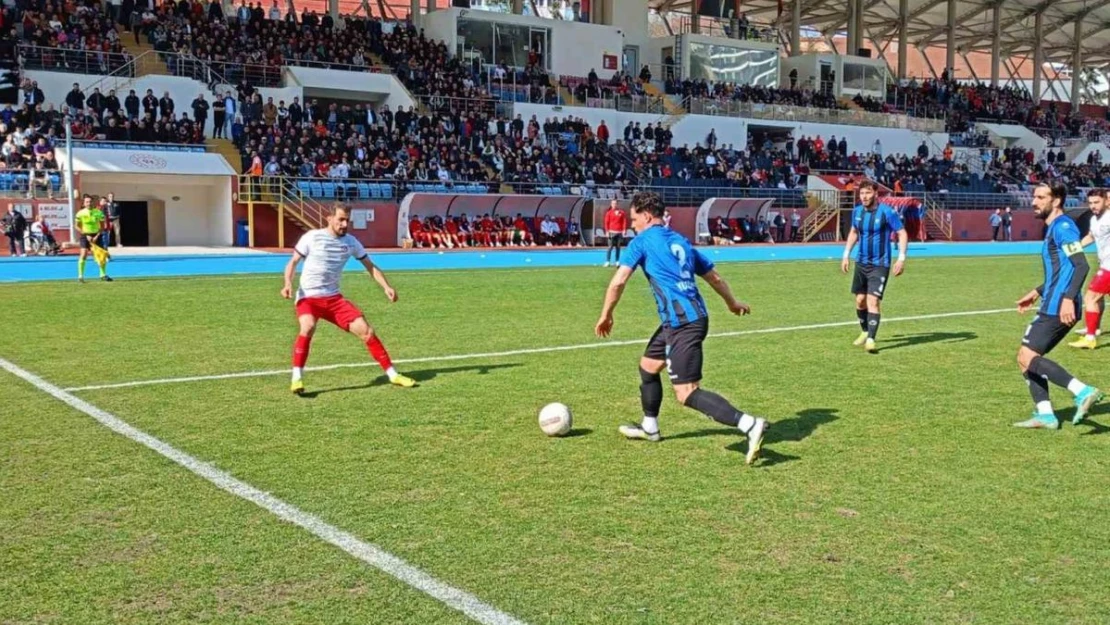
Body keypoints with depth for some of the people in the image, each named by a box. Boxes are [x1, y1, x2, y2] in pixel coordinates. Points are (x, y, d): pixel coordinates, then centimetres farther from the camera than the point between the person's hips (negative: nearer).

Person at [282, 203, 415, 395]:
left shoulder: (351, 242, 3)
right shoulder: (312, 237, -7)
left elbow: (370, 266, 9)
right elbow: (293, 262, -2)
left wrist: (386, 287, -6)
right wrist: (288, 283, -21)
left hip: (334, 298, 4)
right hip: (308, 297, -4)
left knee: (365, 330, -4)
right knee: (308, 327, -34)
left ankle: (392, 374, 6)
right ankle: (297, 378, -25)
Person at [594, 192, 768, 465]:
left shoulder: (642, 241, 0)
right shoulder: (680, 241, 20)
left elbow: (618, 281, -7)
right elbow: (714, 277, 27)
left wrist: (606, 315, 7)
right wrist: (732, 303, 43)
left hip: (681, 323, -9)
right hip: (696, 316, 9)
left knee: (687, 394, -12)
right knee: (647, 366, 26)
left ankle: (749, 424, -23)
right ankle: (649, 427, 41)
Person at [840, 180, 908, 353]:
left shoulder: (887, 212, -13)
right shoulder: (857, 211, 3)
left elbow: (902, 233, -8)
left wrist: (901, 258, -17)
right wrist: (846, 255, 16)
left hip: (880, 264, -6)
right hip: (861, 262, 6)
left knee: (873, 301, -15)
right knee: (860, 300, 12)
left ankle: (871, 339, -15)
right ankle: (865, 332, 32)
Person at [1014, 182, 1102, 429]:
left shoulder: (1063, 226, -11)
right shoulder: (1054, 228, 19)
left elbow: (1081, 265, -21)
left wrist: (1068, 299, -30)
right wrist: (1037, 293, 30)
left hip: (1057, 308, -10)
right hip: (1053, 306, 10)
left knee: (1027, 358, -13)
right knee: (1027, 358, 11)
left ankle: (1083, 392, -18)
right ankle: (1045, 414, 9)